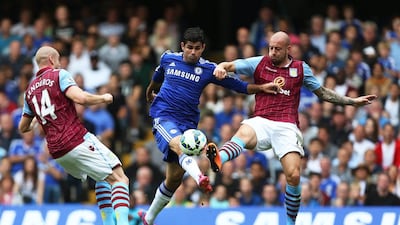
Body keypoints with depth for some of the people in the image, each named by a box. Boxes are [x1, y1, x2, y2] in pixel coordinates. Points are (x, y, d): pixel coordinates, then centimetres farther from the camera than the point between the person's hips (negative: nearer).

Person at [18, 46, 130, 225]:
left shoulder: (30, 90, 19)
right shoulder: (59, 75, 0)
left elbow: (23, 128, 26)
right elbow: (80, 98, -18)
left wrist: (36, 121, 48)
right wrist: (104, 98, 0)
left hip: (57, 152, 7)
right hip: (78, 141, -7)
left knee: (103, 179, 26)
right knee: (119, 178, -10)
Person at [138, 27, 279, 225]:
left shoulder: (208, 69, 2)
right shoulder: (168, 58, 5)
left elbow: (239, 86, 1)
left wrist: (261, 88, -14)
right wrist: (150, 90, 45)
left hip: (188, 123, 2)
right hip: (163, 116, -2)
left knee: (175, 176, 4)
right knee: (178, 143, -35)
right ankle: (199, 177, -63)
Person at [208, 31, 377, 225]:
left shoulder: (300, 68, 14)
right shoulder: (259, 63, 12)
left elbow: (323, 93, 24)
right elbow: (230, 66, 7)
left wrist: (353, 101, 21)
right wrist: (221, 67, -18)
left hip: (286, 127, 1)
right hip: (261, 121, -1)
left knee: (293, 176, -15)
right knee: (244, 134, -38)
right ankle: (218, 159, -67)